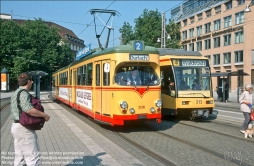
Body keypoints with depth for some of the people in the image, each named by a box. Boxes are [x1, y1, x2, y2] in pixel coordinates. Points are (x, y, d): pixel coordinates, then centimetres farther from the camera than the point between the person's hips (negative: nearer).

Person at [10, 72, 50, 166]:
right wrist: (45, 115, -20)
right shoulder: (23, 93, -16)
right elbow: (29, 110, -32)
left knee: (19, 157, 14)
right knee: (33, 157, -7)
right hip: (24, 128, -10)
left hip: (16, 126, 10)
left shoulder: (16, 93, 16)